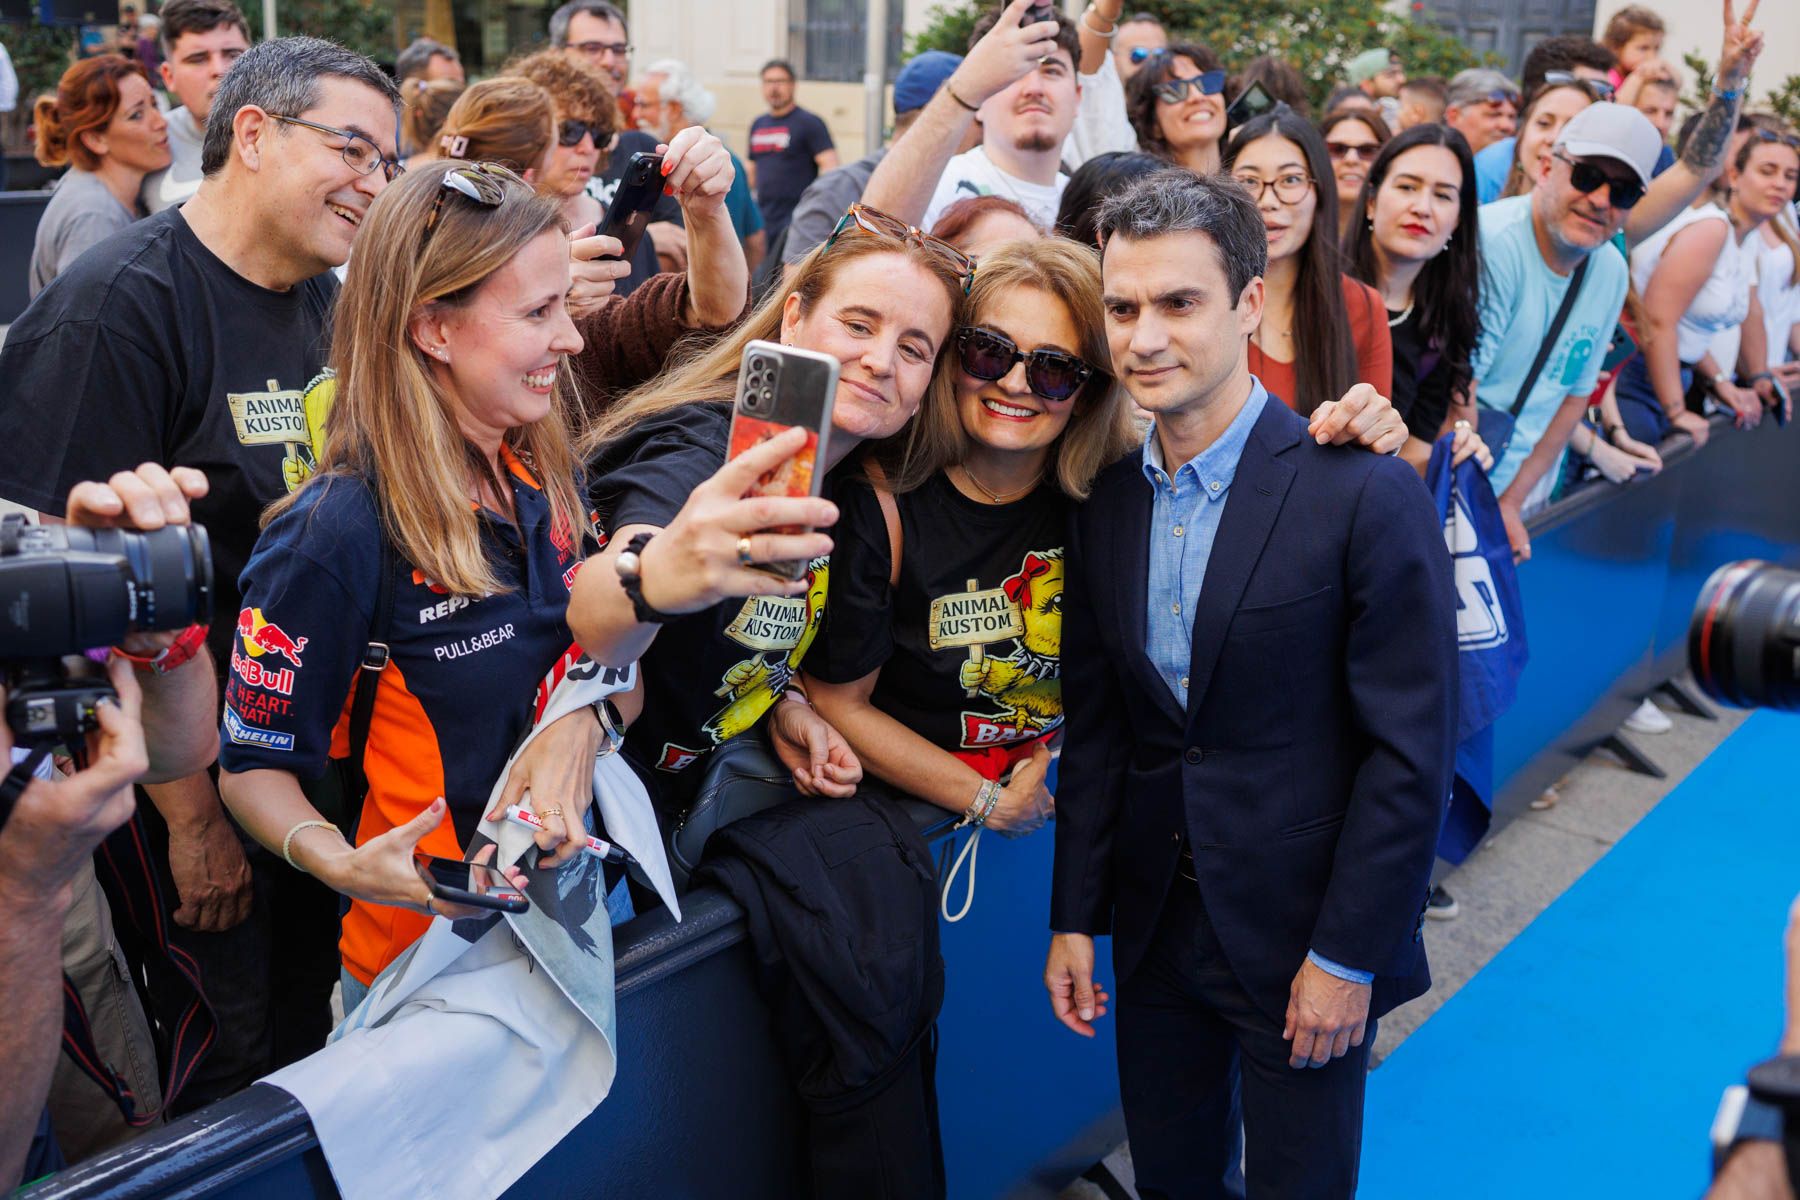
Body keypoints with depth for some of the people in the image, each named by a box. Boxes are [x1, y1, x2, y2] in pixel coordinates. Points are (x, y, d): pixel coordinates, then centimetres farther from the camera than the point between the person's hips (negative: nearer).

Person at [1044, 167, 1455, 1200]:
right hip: (1154, 924, 5)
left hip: (1303, 937, -4)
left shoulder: (1363, 493, -16)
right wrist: (1075, 918, 5)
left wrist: (1347, 956, -14)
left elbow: (1412, 750, -14)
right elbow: (1096, 727, 7)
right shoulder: (1106, 504, 2)